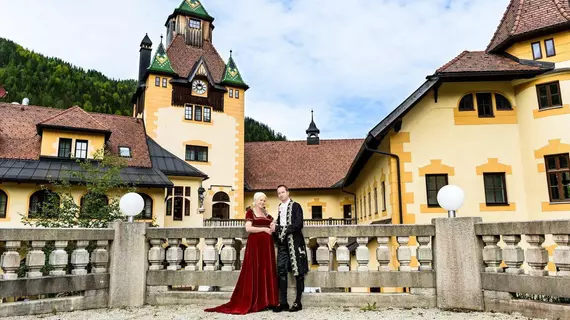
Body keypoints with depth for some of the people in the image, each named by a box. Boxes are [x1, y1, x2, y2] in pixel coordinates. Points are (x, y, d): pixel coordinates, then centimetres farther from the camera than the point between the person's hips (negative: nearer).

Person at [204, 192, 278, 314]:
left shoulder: (267, 214, 16)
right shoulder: (250, 212, -1)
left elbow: (272, 226, 25)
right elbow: (248, 228, -12)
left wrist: (273, 228, 3)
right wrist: (263, 229, -12)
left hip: (267, 245, 6)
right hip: (255, 244, -6)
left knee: (267, 271, 4)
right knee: (254, 272, -6)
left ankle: (265, 301, 8)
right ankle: (252, 302, -1)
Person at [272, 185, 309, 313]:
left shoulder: (295, 206, -2)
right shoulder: (280, 207, 16)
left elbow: (298, 224, -12)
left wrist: (283, 230, -15)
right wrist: (276, 230, -1)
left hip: (294, 241, -6)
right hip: (282, 242, 6)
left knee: (298, 271, 0)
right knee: (281, 271, 2)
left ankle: (298, 302, 6)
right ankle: (283, 302, 7)